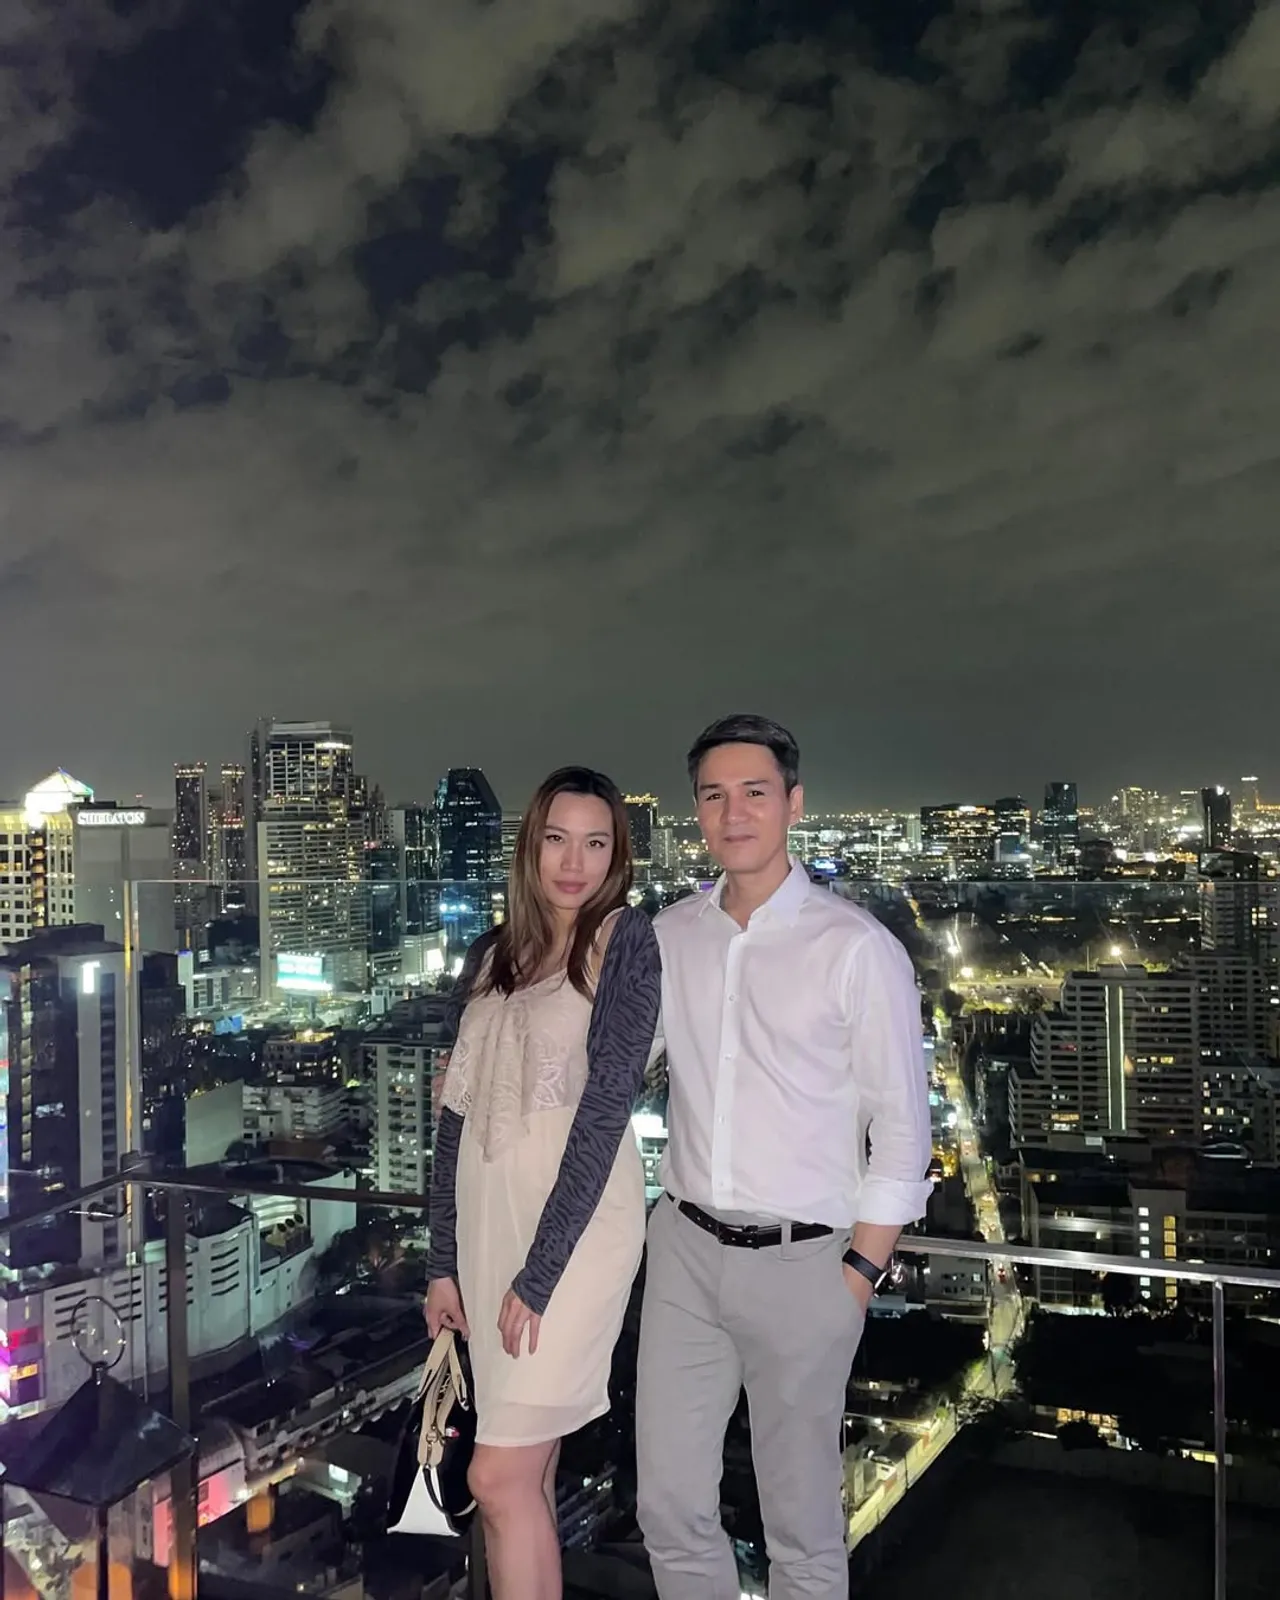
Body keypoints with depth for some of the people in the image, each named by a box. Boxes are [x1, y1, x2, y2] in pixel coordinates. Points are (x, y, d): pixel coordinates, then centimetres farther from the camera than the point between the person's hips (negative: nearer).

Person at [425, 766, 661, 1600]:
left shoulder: (625, 939, -8)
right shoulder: (491, 956, 9)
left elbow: (607, 1105, -14)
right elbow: (460, 1111, 10)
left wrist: (541, 1270, -15)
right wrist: (443, 1259, 8)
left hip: (575, 1226, -6)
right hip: (490, 1220, 6)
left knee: (500, 1474, -3)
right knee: (528, 1471, 14)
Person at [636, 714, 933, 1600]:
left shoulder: (857, 947, -12)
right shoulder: (671, 935, 2)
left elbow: (903, 1129, -8)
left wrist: (860, 1274, -8)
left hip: (800, 1261, -4)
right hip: (685, 1247, 4)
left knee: (802, 1523, 13)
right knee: (671, 1503, 15)